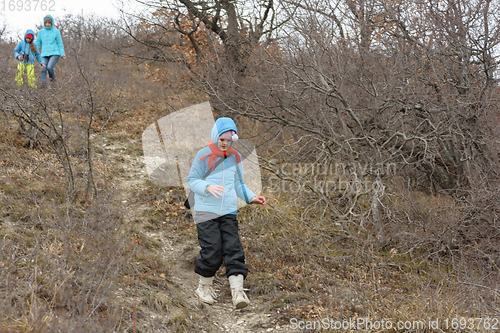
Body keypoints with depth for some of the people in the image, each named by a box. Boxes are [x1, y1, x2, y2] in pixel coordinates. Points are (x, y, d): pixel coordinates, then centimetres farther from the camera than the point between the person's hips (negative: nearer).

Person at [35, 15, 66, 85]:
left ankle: (52, 77, 9)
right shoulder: (41, 32, 10)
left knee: (49, 67, -23)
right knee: (43, 70, -13)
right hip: (45, 55, 3)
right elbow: (37, 44, 15)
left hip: (54, 54, -3)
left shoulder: (56, 31, 4)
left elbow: (60, 44, 6)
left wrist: (63, 54, -5)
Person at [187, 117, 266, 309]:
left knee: (234, 250, -7)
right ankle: (204, 286, 15)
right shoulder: (203, 155, -1)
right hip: (206, 212, -4)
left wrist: (251, 197, 4)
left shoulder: (235, 157, 12)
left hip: (229, 212, 4)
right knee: (211, 251, -7)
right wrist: (207, 187, -20)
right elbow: (192, 180, -1)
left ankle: (237, 290, -8)